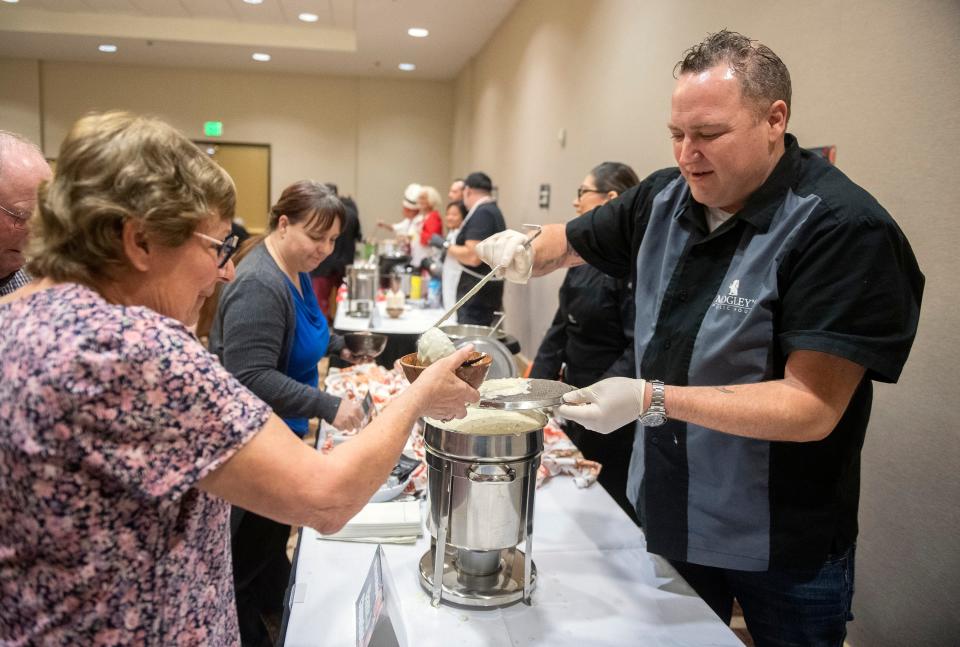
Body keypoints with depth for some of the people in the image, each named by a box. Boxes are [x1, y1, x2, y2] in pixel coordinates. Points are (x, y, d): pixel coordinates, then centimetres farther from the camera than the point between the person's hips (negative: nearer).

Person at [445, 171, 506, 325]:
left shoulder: (481, 213, -16)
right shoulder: (493, 210, 16)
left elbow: (473, 256, -25)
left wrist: (447, 247, -11)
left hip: (477, 291, -10)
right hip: (490, 288, 10)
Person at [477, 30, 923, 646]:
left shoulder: (845, 229, -21)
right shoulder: (664, 198, -2)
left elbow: (812, 408, -26)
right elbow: (571, 240, 13)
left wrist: (652, 400, -32)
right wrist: (524, 254, -10)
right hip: (668, 516, 6)